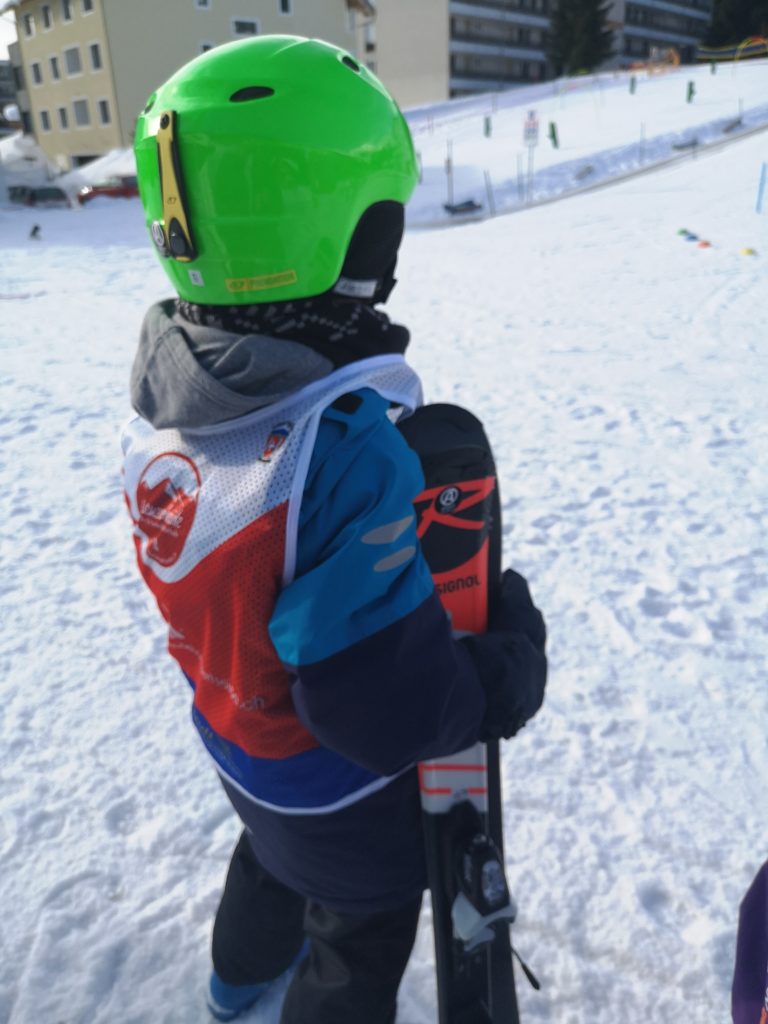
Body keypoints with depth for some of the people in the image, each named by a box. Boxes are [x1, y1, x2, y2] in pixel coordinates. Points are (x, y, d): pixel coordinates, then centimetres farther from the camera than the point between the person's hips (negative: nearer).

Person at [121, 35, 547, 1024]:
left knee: (275, 852, 38)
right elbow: (394, 716, -34)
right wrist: (514, 654, -17)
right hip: (343, 793, -7)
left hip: (231, 731, 7)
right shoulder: (345, 449, -41)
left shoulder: (164, 389, -16)